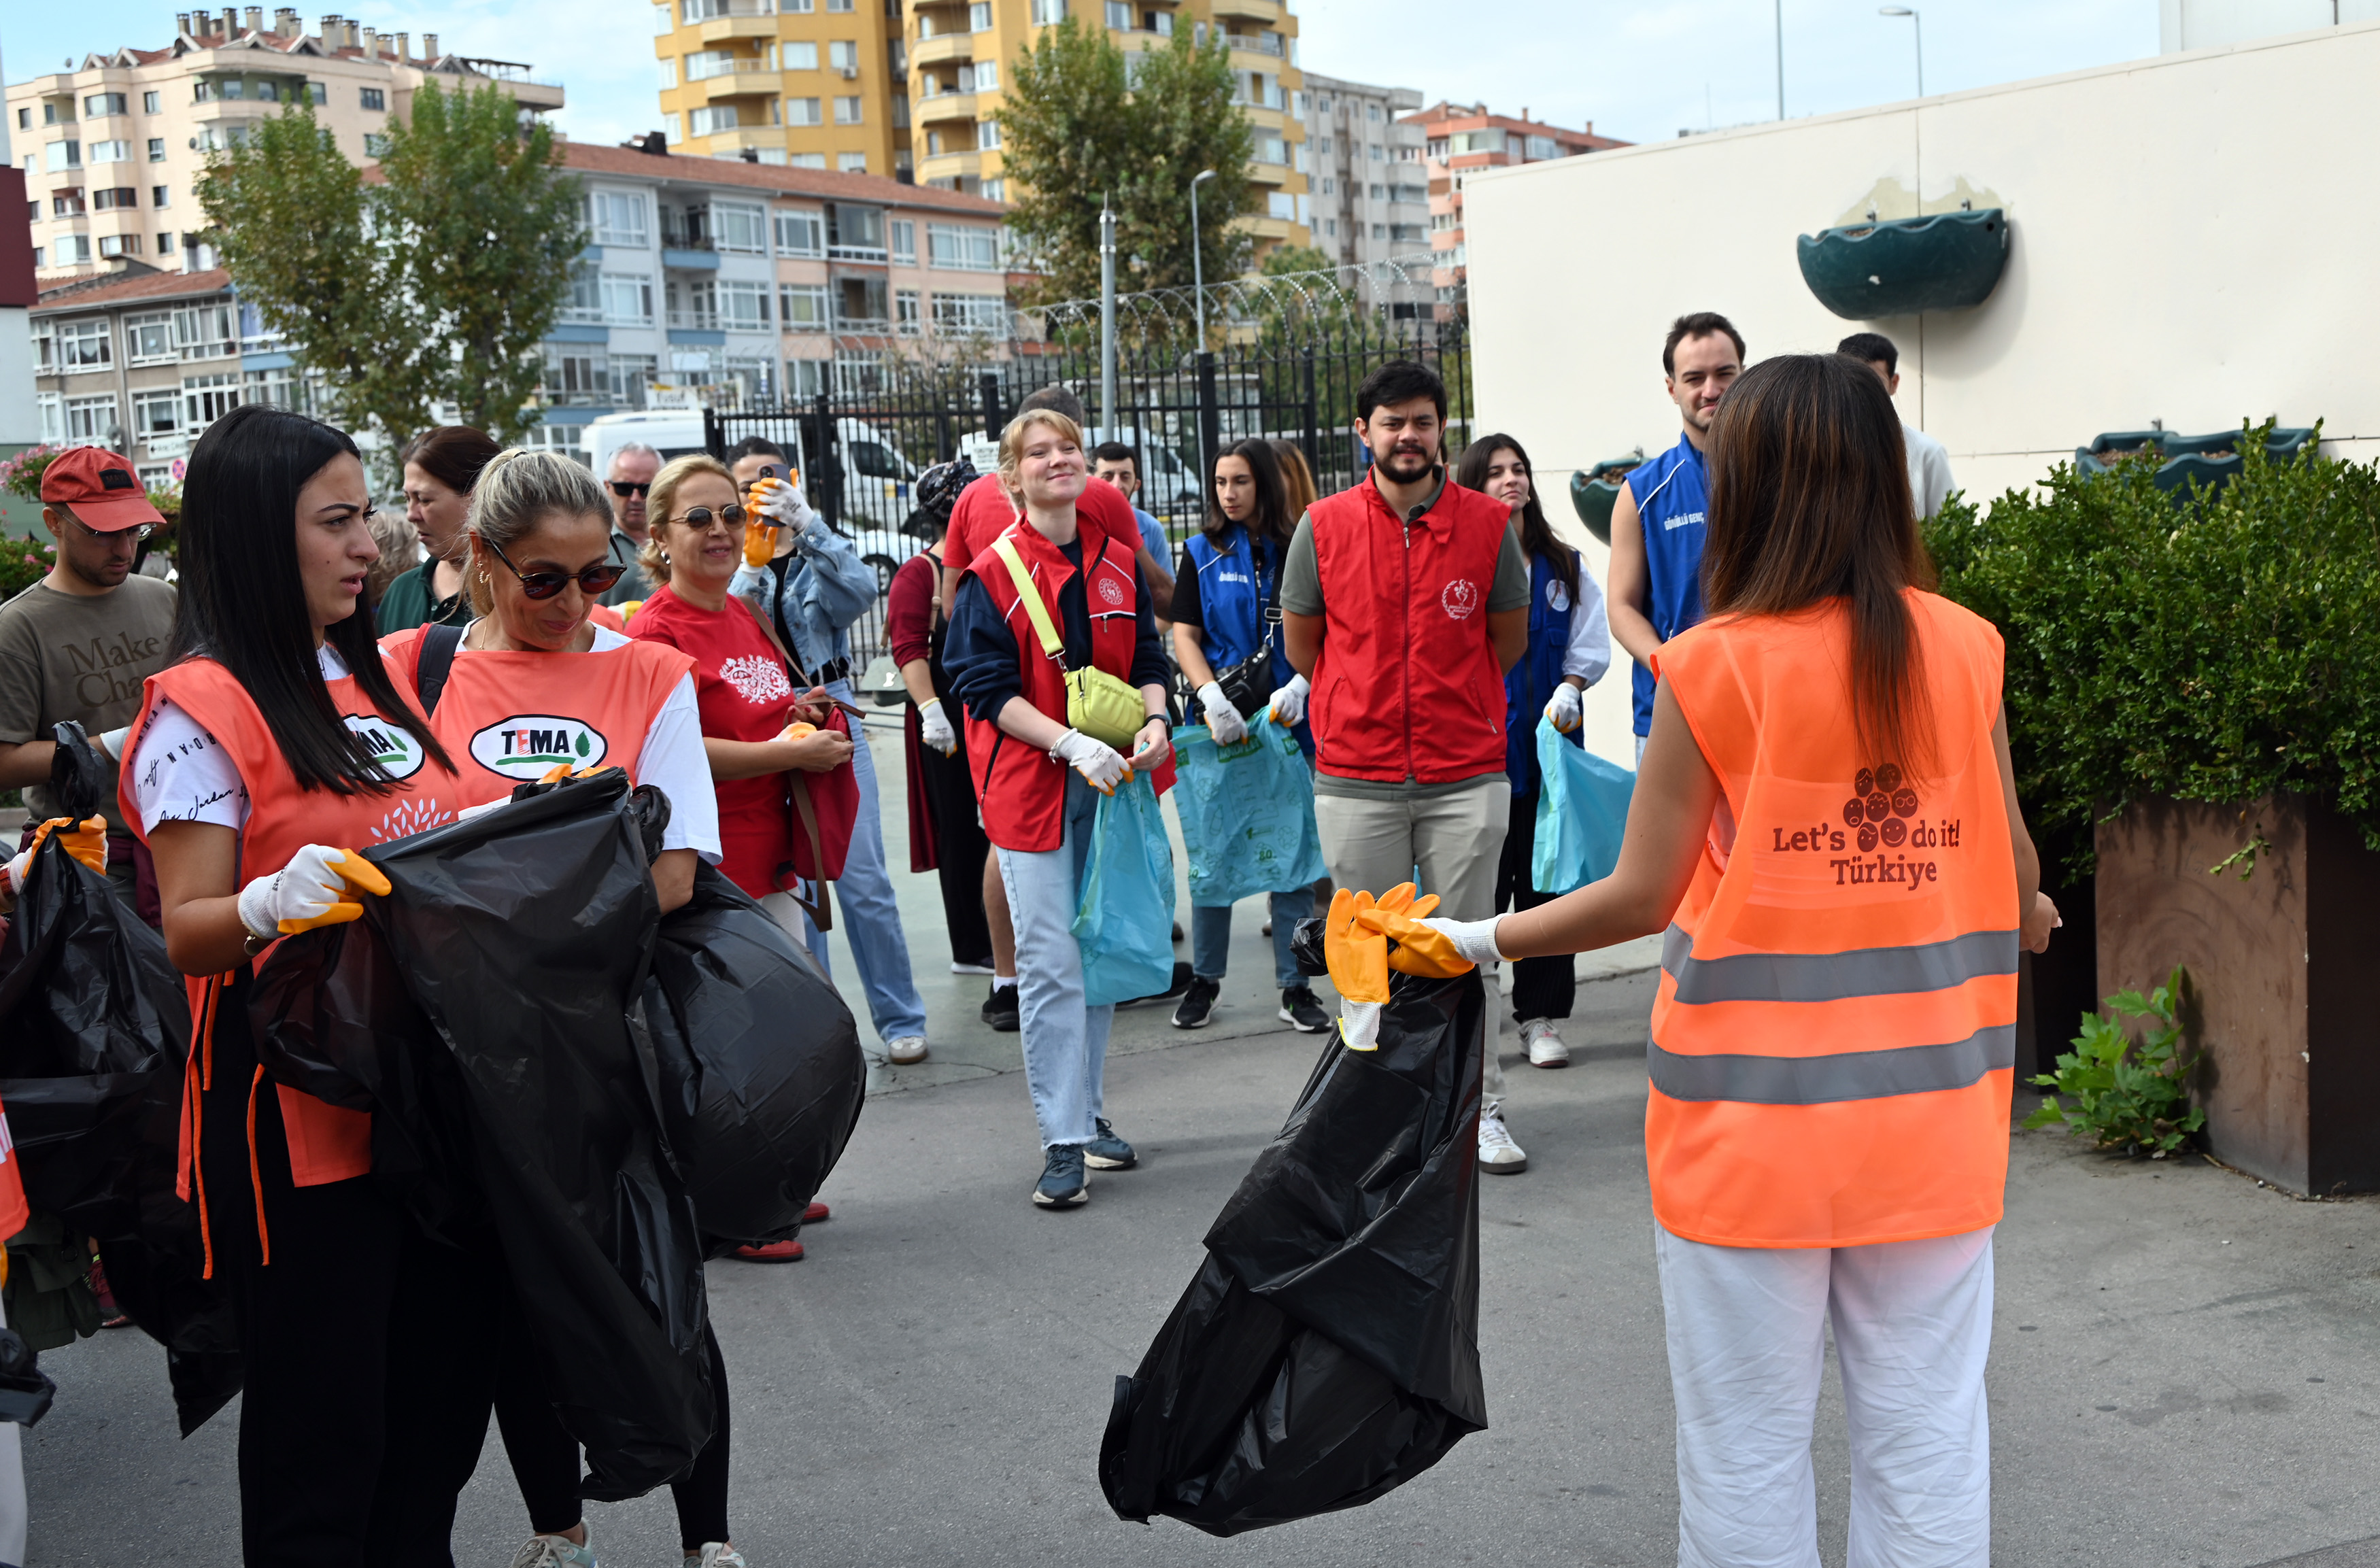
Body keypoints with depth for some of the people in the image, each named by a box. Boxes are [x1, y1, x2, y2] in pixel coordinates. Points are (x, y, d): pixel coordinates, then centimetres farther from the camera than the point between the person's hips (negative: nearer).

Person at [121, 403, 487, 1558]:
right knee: (322, 1431, 1)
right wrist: (271, 904, -33)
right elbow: (187, 933, -14)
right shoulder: (202, 706, -10)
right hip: (301, 1119, -7)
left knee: (445, 1394, 14)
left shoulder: (368, 677, 14)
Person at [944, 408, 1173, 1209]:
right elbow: (987, 689, -10)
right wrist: (1072, 743, -22)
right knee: (1051, 962, -7)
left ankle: (1088, 1113, 25)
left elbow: (1146, 660, 12)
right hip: (1030, 782, -5)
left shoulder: (1119, 563, 10)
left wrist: (1153, 721, -9)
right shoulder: (992, 576, -5)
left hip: (1109, 782, 5)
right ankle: (1062, 1143, -3)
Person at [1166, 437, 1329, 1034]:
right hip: (1219, 723, 0)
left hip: (1290, 721, 0)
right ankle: (1204, 980, 18)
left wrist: (1301, 683, -15)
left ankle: (1295, 985, 12)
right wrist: (1211, 695, -16)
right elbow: (1183, 633, -1)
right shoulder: (1202, 552, 4)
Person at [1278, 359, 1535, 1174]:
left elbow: (1508, 642, 12)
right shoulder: (1324, 526, -1)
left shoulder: (1487, 523, 0)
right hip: (1357, 781, 0)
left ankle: (1480, 1108, 17)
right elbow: (1301, 645, 11)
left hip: (1467, 777, 0)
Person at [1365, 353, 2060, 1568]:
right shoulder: (1964, 649, -2)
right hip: (1931, 1115, 3)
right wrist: (2027, 917, 27)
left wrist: (1479, 942, 3)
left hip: (1752, 1121, -3)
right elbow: (2015, 874, 4)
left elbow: (1642, 896, -10)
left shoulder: (1713, 667, -12)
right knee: (1927, 1430, 13)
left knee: (1750, 1444, 11)